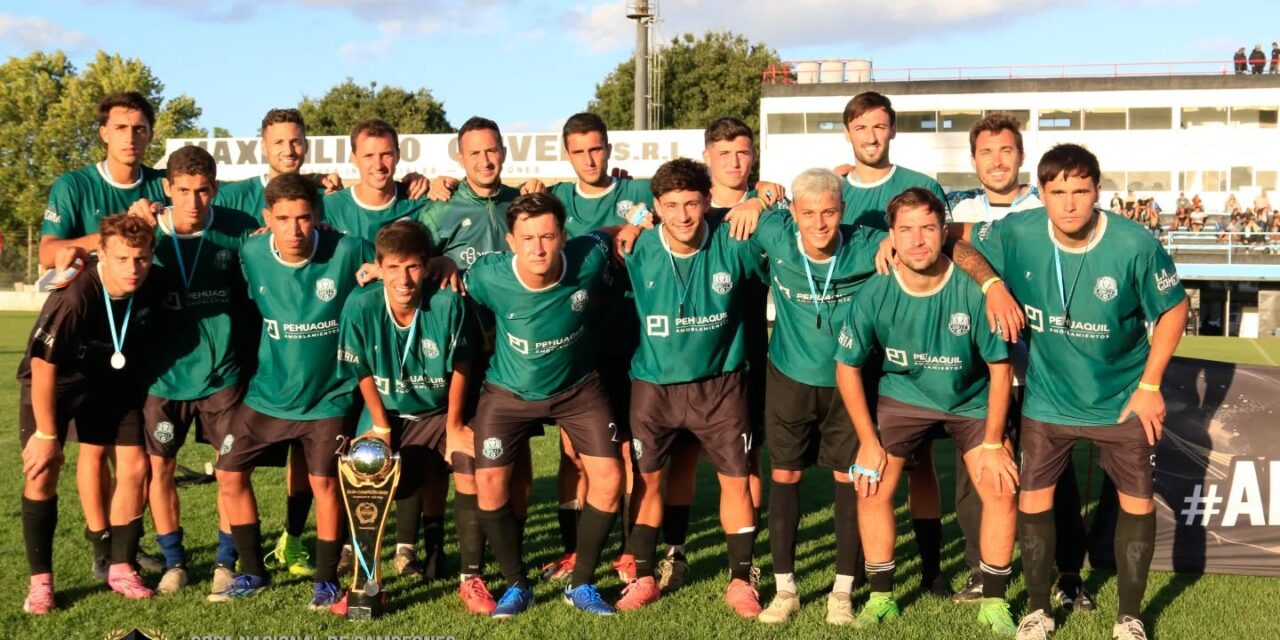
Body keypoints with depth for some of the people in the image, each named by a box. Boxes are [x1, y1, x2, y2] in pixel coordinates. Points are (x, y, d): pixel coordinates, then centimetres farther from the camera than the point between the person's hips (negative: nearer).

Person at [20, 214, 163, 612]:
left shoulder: (149, 294, -21)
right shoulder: (72, 298, -36)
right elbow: (43, 366, -26)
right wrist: (46, 434, -19)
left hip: (112, 384, 4)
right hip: (53, 383, -4)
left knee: (134, 468, -2)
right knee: (42, 471, -10)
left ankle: (121, 569, 12)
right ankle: (40, 580, 3)